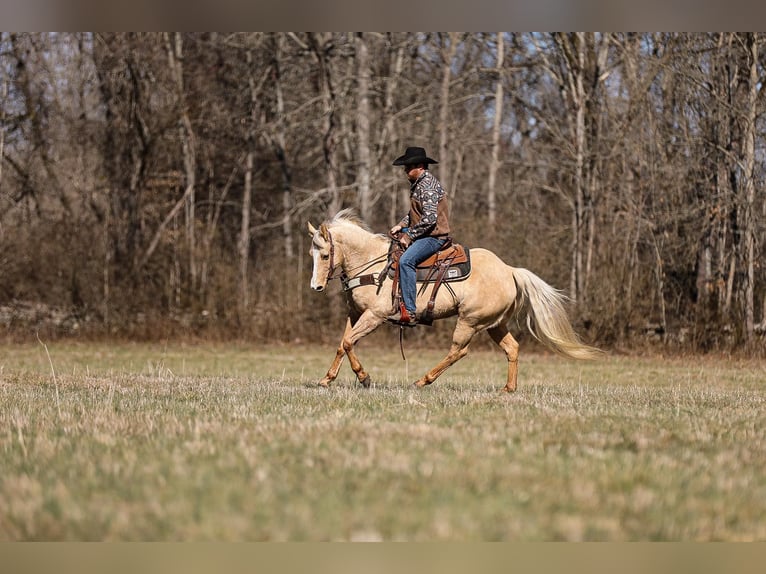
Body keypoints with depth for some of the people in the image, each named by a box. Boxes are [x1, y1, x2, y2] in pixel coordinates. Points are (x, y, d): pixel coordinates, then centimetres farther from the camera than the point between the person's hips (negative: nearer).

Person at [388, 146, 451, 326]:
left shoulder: (427, 185, -19)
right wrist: (401, 225, 10)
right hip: (422, 234, 11)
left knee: (406, 260, -30)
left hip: (434, 236, -11)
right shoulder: (417, 183, 14)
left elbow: (429, 218, -27)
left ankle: (409, 312, -33)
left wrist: (409, 236, -19)